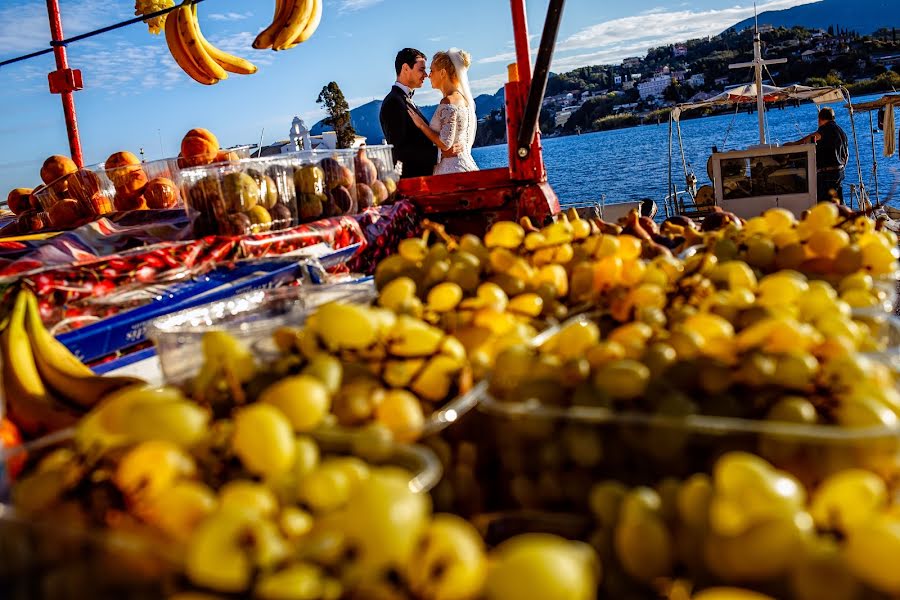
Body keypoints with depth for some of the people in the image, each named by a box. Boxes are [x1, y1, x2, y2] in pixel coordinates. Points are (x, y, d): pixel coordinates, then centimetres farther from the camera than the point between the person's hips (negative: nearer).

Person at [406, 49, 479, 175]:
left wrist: (421, 124, -8)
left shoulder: (448, 101, -13)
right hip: (467, 165, 9)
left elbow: (445, 143, -18)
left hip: (453, 169, -9)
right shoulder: (466, 99, 14)